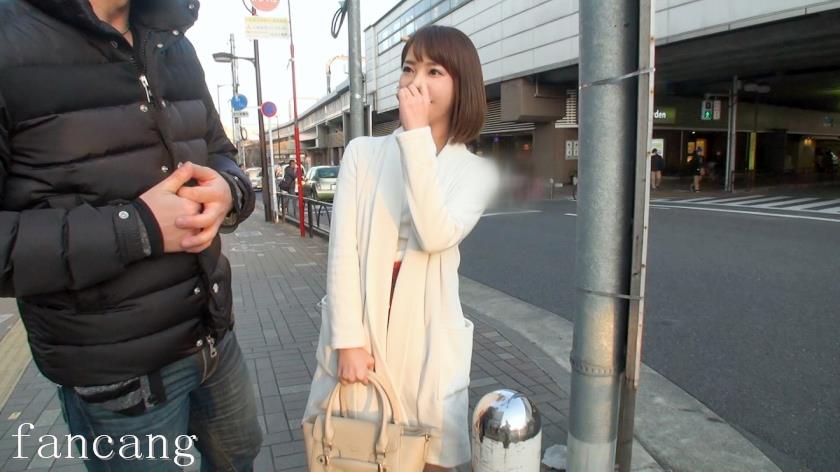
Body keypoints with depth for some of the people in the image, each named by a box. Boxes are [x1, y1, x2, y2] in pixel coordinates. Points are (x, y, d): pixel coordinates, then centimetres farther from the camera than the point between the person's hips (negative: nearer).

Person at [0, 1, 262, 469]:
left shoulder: (174, 46, 5)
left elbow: (221, 155, 11)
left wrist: (228, 190, -12)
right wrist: (137, 228, -27)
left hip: (215, 333, 6)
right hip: (116, 373, -5)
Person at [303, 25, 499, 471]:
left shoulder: (476, 171, -2)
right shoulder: (363, 152, -1)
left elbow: (435, 236, -21)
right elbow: (342, 249, -6)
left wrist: (416, 135, -20)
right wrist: (348, 340, -11)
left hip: (427, 339, 0)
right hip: (360, 333, 1)